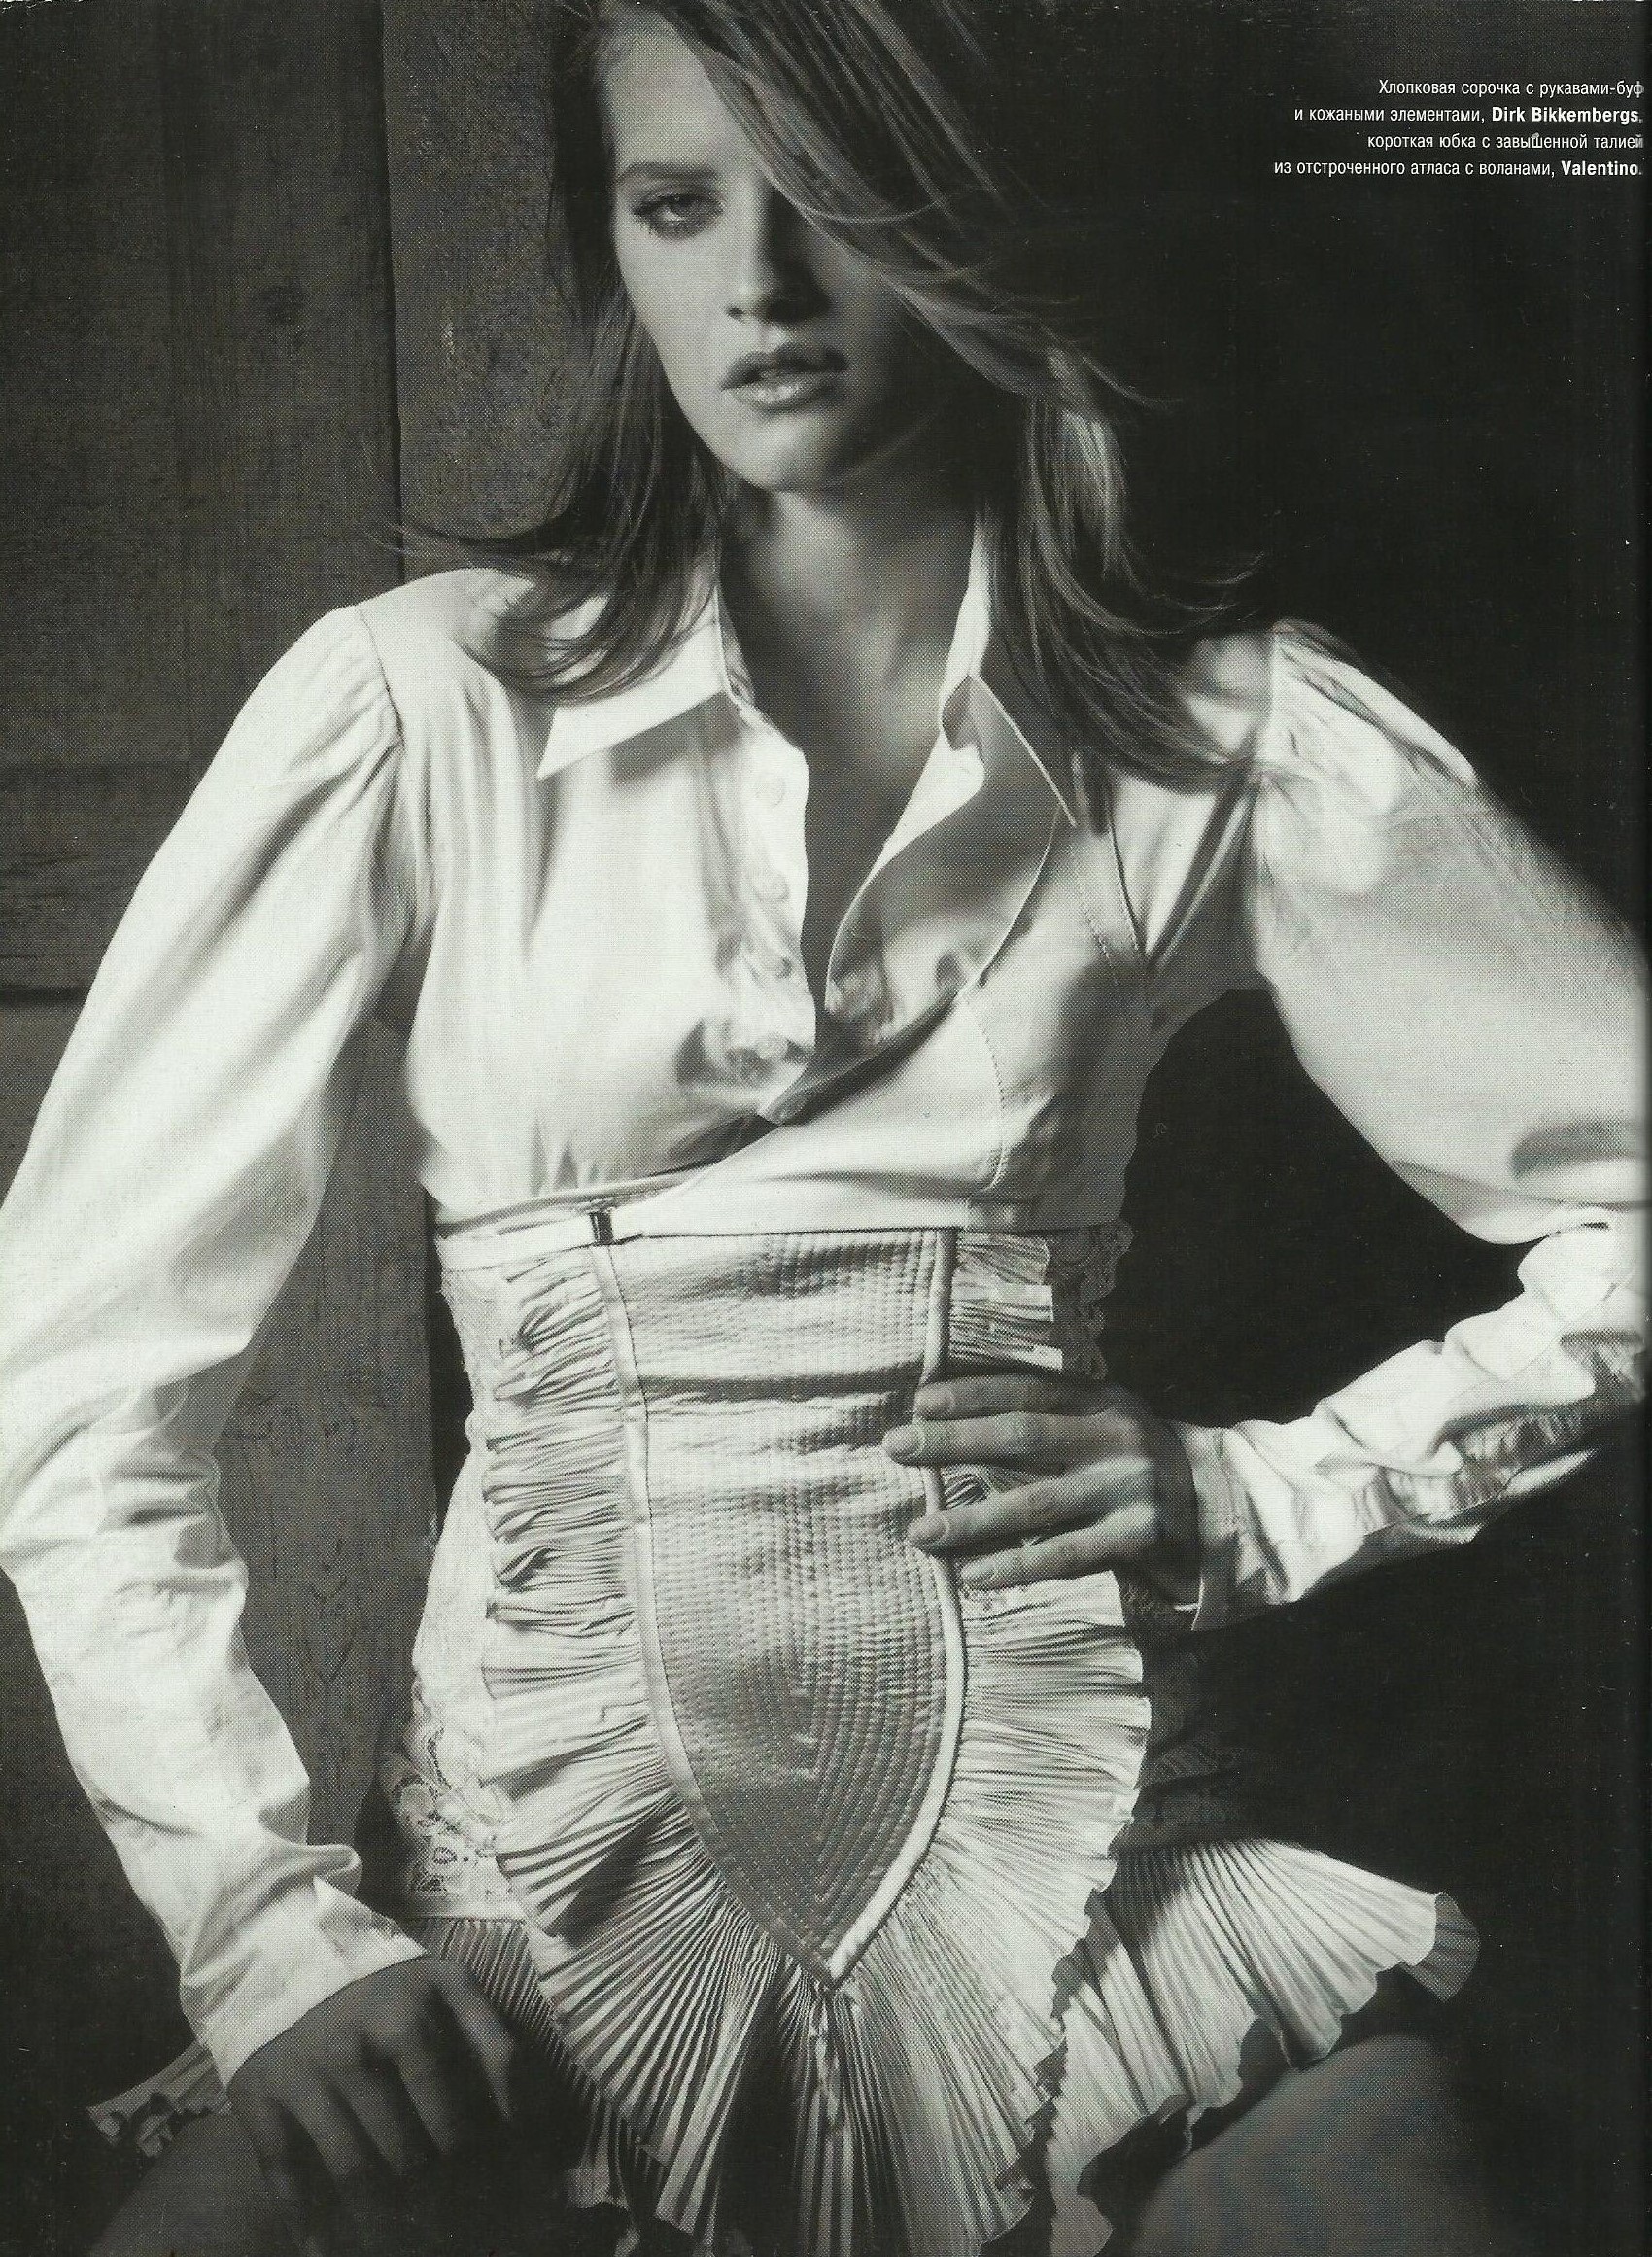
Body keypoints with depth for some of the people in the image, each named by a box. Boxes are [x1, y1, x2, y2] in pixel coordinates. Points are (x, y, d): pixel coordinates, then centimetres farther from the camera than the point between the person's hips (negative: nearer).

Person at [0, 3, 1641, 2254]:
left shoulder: (1233, 745, 1)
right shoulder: (416, 711, -2)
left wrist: (1272, 1496, -1)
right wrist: (269, 1927, -9)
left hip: (1082, 1863, 2)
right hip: (556, 1878, -1)